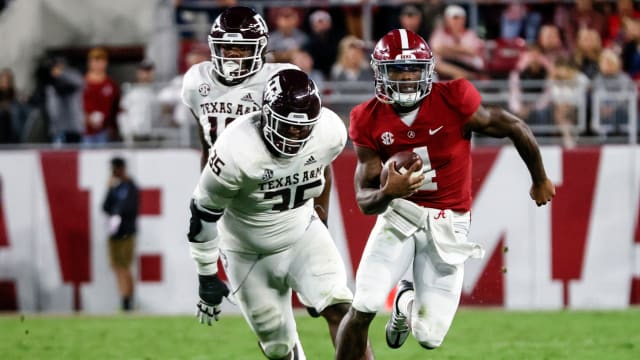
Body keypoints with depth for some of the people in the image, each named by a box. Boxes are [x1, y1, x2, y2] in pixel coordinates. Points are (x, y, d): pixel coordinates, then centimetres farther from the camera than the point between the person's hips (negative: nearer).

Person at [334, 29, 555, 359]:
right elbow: (365, 201, -7)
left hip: (447, 222, -1)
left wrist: (540, 180, 12)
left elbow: (515, 128, -3)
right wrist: (388, 193, -32)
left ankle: (407, 302, 36)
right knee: (363, 309, -17)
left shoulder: (453, 101, -17)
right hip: (399, 213, 1)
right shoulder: (370, 122, -9)